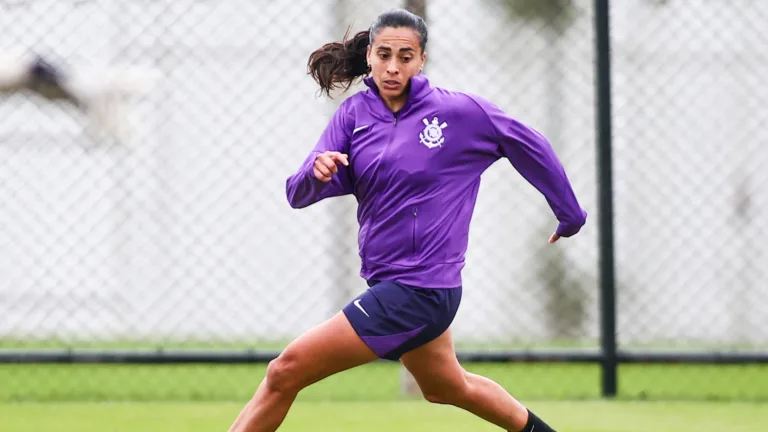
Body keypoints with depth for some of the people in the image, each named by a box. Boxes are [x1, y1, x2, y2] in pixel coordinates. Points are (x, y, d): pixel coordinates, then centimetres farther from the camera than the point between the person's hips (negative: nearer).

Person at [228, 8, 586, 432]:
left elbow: (531, 147, 4)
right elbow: (297, 194, -6)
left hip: (420, 290, -7)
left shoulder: (461, 111, -10)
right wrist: (316, 173, -30)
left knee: (285, 372, -15)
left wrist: (571, 217, 14)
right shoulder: (354, 114, 2)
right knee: (447, 387, 30)